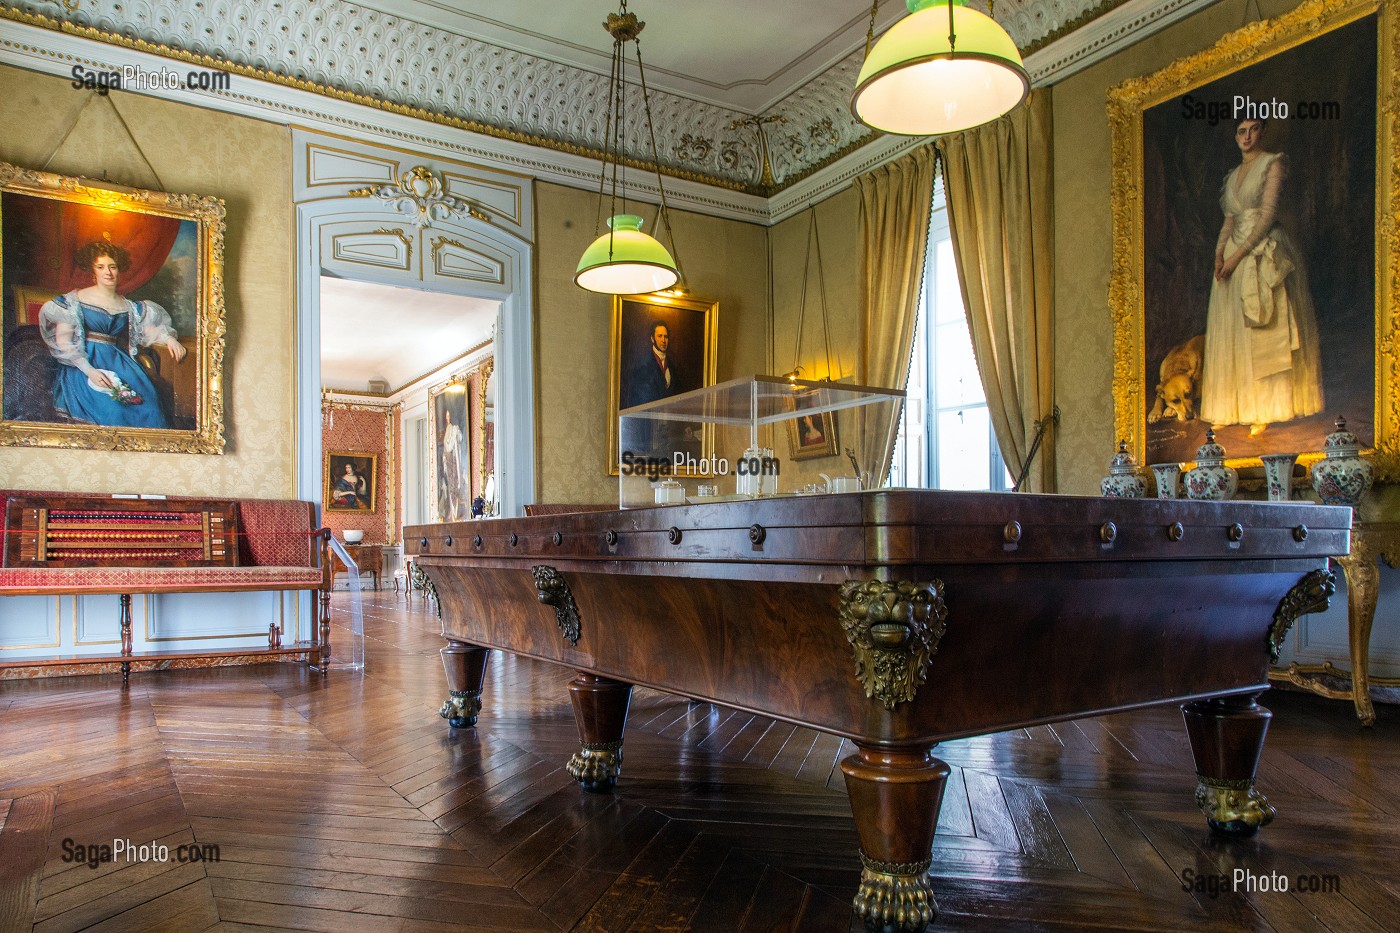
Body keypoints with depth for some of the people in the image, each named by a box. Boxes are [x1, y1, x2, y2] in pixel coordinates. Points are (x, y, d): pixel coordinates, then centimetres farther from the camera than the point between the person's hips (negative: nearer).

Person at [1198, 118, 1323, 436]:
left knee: (1264, 332, -6)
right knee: (1231, 332, 3)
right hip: (1234, 254, 6)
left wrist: (1238, 255, -16)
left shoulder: (1273, 164, -1)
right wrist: (1220, 251, -5)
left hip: (1264, 252, -6)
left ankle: (1263, 410, -3)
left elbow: (1267, 215, -9)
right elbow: (1230, 219, 14)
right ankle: (1231, 407, 8)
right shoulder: (1233, 175, 18)